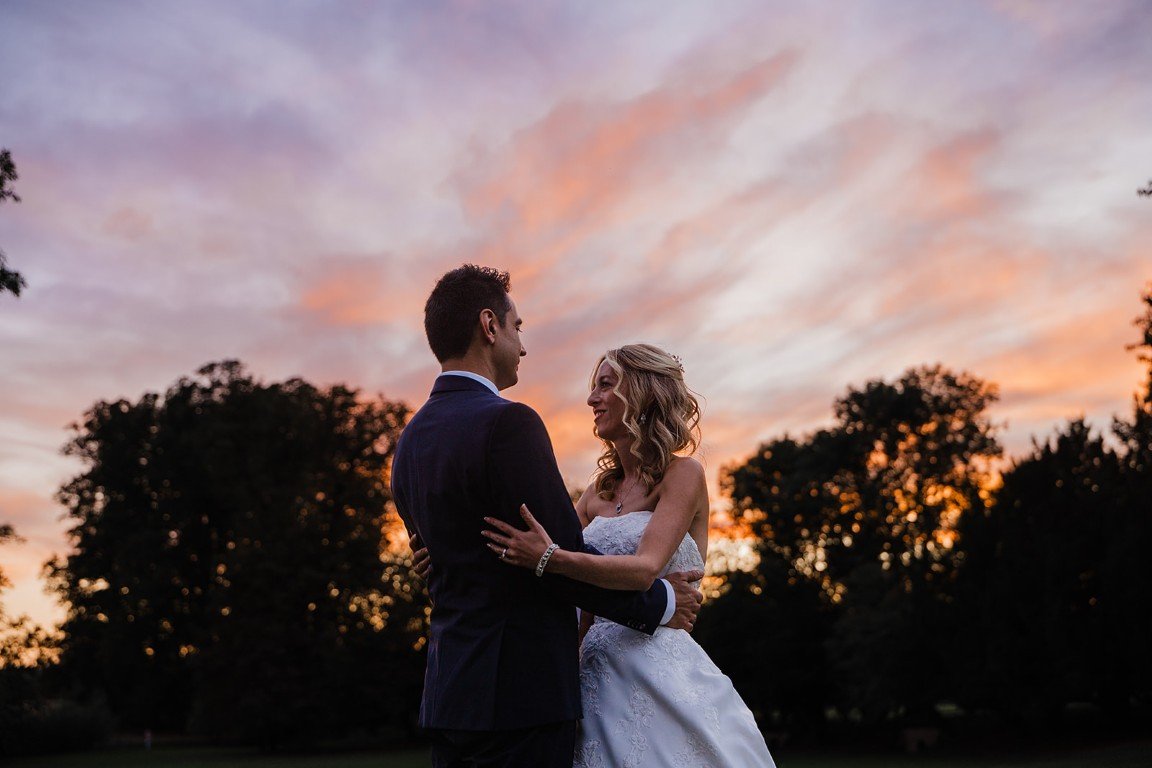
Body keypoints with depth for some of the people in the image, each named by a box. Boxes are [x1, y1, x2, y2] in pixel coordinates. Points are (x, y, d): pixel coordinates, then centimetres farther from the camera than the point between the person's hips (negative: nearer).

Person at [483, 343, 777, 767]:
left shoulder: (683, 474, -6)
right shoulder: (599, 491, 13)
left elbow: (645, 569, -20)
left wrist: (553, 558, -35)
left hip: (660, 674, -6)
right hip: (600, 675, 6)